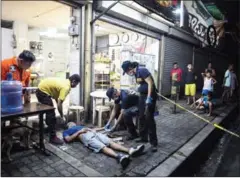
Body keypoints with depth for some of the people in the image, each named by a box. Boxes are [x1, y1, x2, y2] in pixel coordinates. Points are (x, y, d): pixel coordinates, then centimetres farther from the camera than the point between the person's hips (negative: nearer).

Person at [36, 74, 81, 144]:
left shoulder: (65, 82, 8)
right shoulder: (66, 87, -21)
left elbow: (56, 97, 15)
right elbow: (59, 104, -23)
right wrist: (62, 116, -9)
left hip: (41, 89, 11)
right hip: (43, 92, -11)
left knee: (50, 112, 24)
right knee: (51, 115, -6)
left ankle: (50, 128, 41)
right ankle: (53, 137, 3)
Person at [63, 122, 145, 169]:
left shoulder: (80, 126, 42)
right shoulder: (66, 131, 25)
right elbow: (68, 139, 4)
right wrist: (79, 131, -2)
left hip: (94, 133, 5)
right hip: (86, 137, -5)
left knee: (111, 142, -19)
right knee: (103, 147, -32)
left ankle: (130, 150, -38)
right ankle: (119, 156, -56)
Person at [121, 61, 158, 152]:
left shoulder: (142, 70, -16)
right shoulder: (136, 73, 12)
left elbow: (150, 83, -22)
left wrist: (149, 98, -26)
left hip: (150, 95, -9)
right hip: (142, 95, 10)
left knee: (149, 118, -9)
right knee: (142, 117, 12)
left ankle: (154, 142, 0)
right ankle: (143, 137, 27)